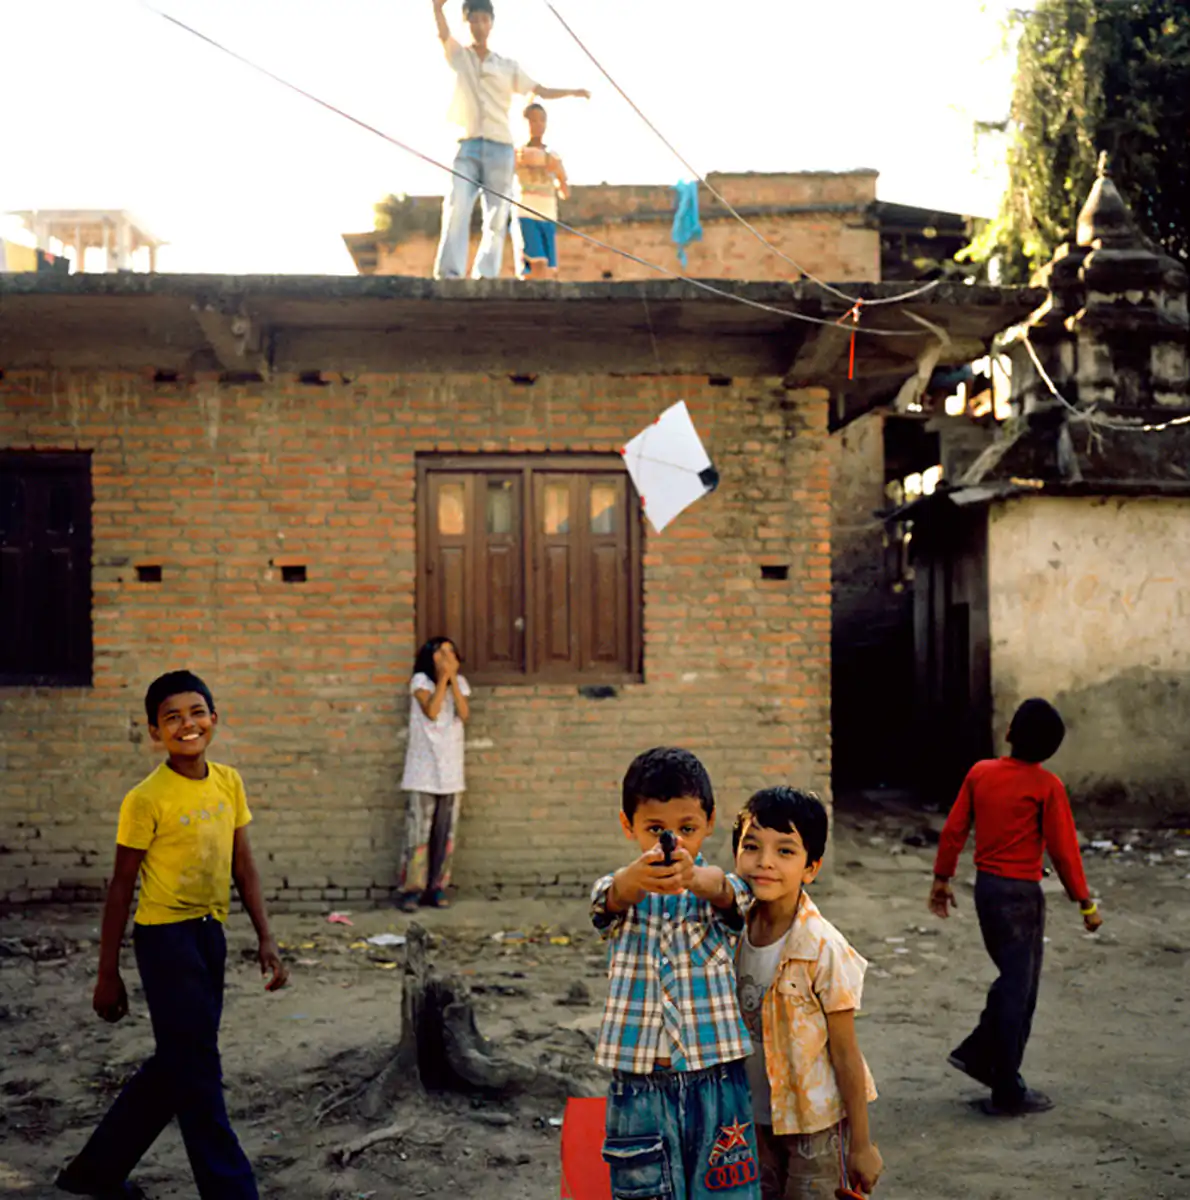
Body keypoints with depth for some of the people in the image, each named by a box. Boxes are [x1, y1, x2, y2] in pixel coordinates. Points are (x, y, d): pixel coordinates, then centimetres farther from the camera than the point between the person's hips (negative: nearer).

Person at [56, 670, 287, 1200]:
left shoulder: (228, 783, 2)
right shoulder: (146, 800, -14)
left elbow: (243, 865, 8)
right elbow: (121, 887, -8)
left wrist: (265, 938, 4)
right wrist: (108, 973, -5)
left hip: (210, 934, 7)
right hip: (165, 936, -7)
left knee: (176, 1065, 17)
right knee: (198, 1075, -2)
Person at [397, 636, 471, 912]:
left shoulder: (460, 682, 10)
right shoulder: (421, 680, -2)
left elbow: (464, 714, -6)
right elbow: (431, 711, -18)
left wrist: (453, 677, -10)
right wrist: (443, 677, -15)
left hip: (451, 770, 4)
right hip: (423, 769, -4)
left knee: (445, 833, 6)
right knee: (418, 832, -7)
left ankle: (435, 889, 13)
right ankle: (410, 891, 0)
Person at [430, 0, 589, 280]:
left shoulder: (508, 67, 14)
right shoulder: (458, 56, 11)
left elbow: (542, 91, 15)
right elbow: (443, 34, -7)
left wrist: (572, 91, 2)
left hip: (500, 149, 2)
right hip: (467, 147, -2)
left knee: (497, 218, -3)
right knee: (456, 209, -16)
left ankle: (486, 276, -1)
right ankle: (449, 274, -21)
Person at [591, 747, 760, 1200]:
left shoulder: (717, 887, 0)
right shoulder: (621, 890, 1)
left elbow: (723, 889, -25)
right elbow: (613, 896, -24)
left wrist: (693, 877, -51)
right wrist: (636, 878, -50)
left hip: (716, 1080, 0)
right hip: (639, 1084, 1)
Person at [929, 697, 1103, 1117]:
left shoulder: (980, 772, 1)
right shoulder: (1047, 786, -13)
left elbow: (953, 830, 3)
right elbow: (1063, 848, -11)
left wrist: (942, 880, 13)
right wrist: (1085, 903, -1)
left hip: (986, 887, 6)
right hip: (1021, 893, -6)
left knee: (1011, 979, 24)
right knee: (1019, 991, 4)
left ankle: (977, 1053, 21)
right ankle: (1007, 1094, 11)